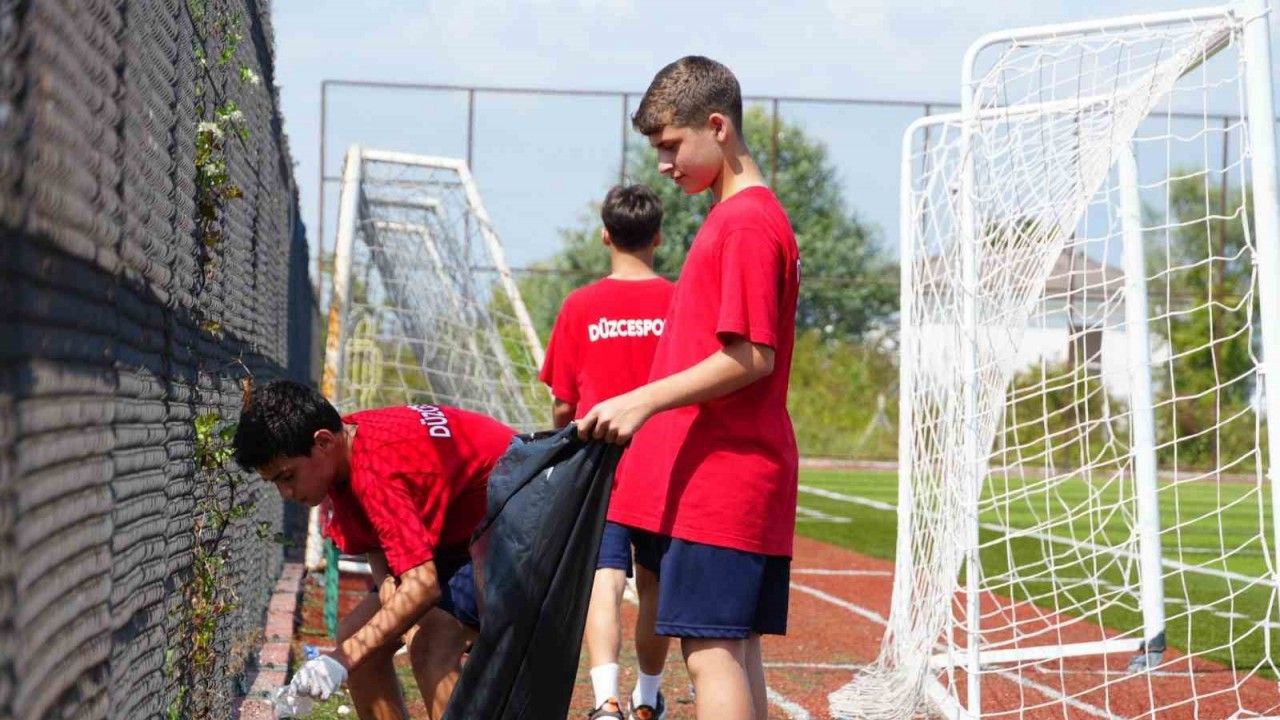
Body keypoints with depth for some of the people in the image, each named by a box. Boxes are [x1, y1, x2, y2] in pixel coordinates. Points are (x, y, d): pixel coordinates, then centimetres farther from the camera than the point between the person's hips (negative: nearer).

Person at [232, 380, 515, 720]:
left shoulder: (376, 469, -33)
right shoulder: (342, 454, -5)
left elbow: (423, 586, -38)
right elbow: (378, 545, 2)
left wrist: (343, 659, -38)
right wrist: (390, 589, -20)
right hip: (458, 531, 10)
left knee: (432, 644, -29)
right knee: (356, 635, 5)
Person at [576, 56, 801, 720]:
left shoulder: (747, 222, -13)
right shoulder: (732, 217, 18)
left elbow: (750, 358, -18)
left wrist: (645, 401, -19)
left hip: (720, 484, -10)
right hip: (721, 481, 10)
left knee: (711, 654, -9)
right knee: (735, 651, 12)